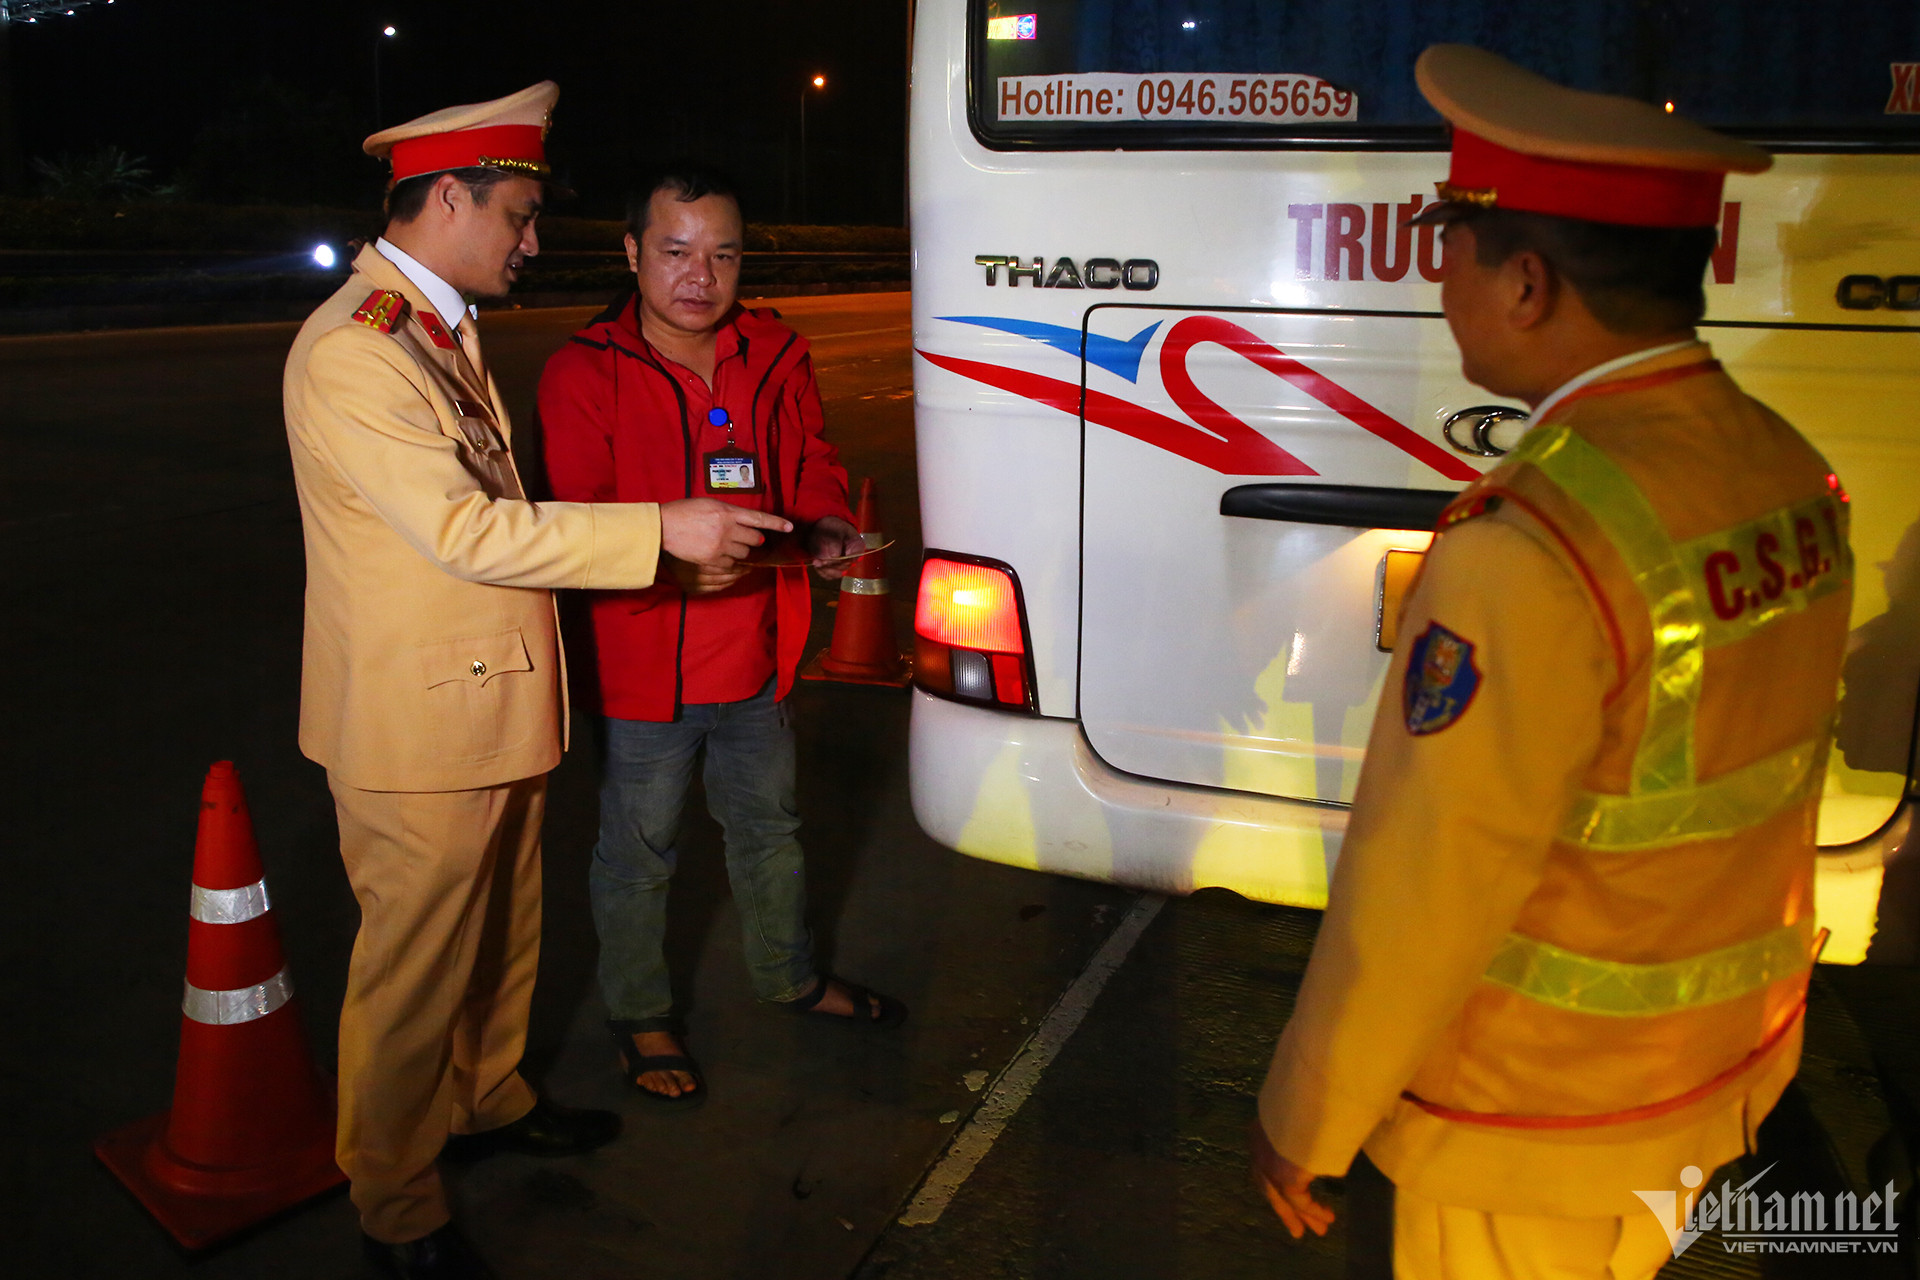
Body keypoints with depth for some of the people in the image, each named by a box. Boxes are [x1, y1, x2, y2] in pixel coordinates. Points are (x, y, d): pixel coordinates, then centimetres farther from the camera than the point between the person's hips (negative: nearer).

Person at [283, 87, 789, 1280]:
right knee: (416, 966, 5)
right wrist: (661, 530, -25)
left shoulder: (445, 328, 12)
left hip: (496, 700, 9)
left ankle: (488, 1096, 44)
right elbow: (466, 532, -26)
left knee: (504, 929, 23)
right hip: (419, 725, -9)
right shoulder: (349, 353, -21)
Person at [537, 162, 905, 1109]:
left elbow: (812, 465, 14)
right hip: (642, 666, -5)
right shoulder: (584, 374, -13)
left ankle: (788, 975, 47)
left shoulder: (776, 355, 3)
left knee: (769, 824, 23)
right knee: (639, 851, 10)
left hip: (756, 654, 5)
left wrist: (829, 526, -8)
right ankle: (640, 1017, 33)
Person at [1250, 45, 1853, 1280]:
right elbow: (1732, 775, 4)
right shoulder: (1788, 475, -5)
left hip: (1540, 1115, -7)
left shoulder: (1535, 552, -31)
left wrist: (1303, 1123, -11)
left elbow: (1420, 889, -26)